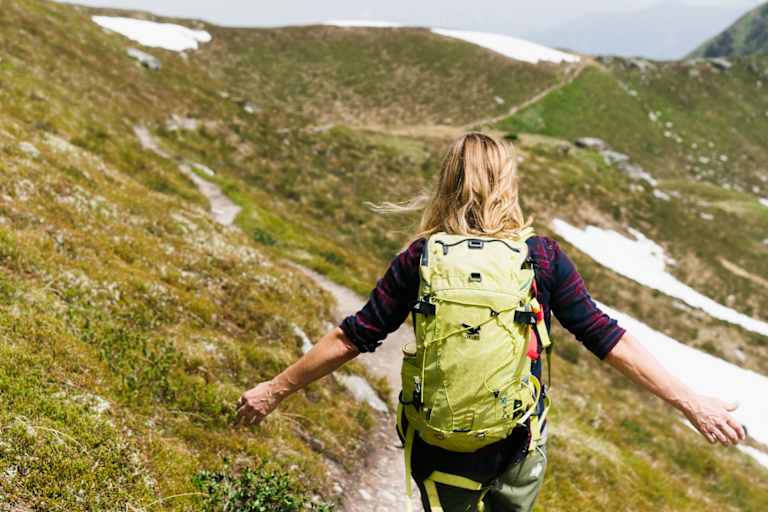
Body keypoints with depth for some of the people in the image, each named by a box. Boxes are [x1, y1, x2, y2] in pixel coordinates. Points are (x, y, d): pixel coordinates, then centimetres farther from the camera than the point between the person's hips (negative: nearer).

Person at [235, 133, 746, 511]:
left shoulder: (420, 260, -13)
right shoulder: (543, 257, -13)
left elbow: (351, 339, -10)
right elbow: (607, 339, -12)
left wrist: (275, 390, 1)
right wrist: (690, 402, -3)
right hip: (519, 442, 1)